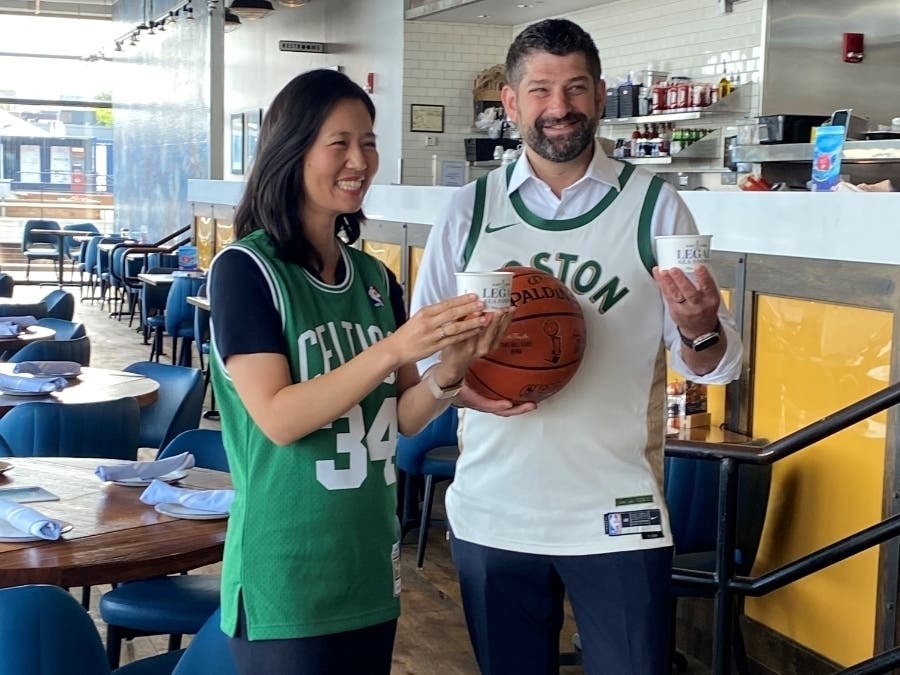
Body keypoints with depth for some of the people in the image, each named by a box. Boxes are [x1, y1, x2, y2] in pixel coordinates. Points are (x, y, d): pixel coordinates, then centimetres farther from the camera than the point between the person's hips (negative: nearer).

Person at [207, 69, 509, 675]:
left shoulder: (375, 277, 7)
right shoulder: (246, 268, -10)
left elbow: (398, 418, 7)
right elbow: (277, 417, -19)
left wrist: (450, 370, -13)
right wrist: (393, 349, -27)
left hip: (371, 569, 6)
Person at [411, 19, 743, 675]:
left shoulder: (653, 204, -2)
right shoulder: (470, 210, 3)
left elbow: (714, 364, -2)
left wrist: (700, 332, -24)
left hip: (619, 518, -1)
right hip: (490, 515, 2)